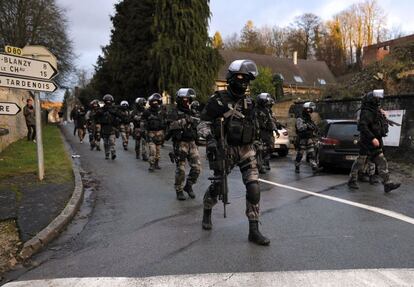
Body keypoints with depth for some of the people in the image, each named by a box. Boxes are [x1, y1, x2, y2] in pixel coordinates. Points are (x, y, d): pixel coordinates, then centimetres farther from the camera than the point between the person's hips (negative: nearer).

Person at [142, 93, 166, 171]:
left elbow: (164, 123, 12)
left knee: (158, 150, 9)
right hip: (151, 133, -3)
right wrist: (145, 133, -7)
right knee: (152, 150, -12)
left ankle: (156, 164, 21)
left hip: (160, 133, 3)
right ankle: (151, 165, -5)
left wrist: (164, 134, 10)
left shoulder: (161, 112, 6)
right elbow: (144, 124, -1)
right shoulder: (147, 112, -3)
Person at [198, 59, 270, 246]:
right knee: (217, 186, 6)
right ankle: (207, 213, 37)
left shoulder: (248, 102, 10)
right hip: (225, 149, -4)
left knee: (253, 187, -6)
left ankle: (254, 231, 2)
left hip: (246, 150, 4)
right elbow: (203, 123, -8)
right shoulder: (218, 101, -7)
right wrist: (210, 138, -22)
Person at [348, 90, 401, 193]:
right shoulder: (367, 112, -14)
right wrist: (372, 138, -29)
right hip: (366, 143, -9)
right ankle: (352, 181, 11)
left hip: (376, 145, 9)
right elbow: (363, 126, -26)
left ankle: (387, 184, 4)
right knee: (360, 162, 0)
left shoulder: (377, 112, 16)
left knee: (382, 162, 4)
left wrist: (383, 116, 8)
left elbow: (384, 126, 24)